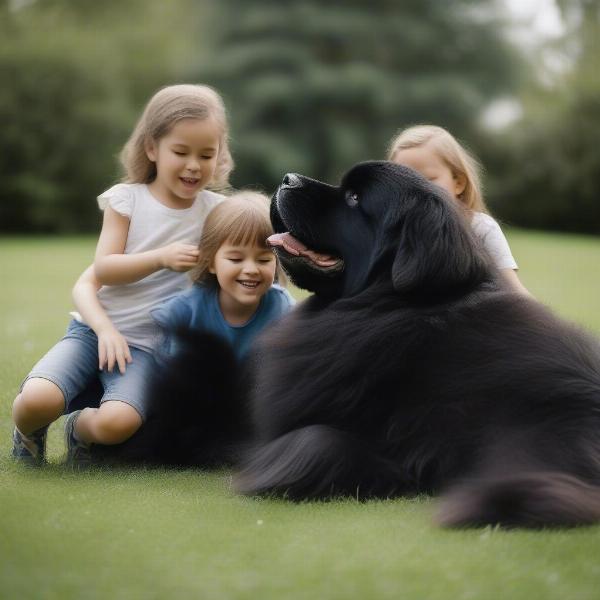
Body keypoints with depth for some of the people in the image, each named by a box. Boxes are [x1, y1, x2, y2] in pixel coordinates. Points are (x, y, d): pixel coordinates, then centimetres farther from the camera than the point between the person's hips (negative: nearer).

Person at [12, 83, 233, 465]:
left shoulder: (215, 209, 2)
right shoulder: (126, 199, 0)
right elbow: (104, 269, -7)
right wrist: (161, 258, -21)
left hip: (146, 344, 0)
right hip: (93, 328, 0)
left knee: (118, 422, -31)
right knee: (37, 400, -27)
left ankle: (81, 429, 8)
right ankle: (28, 432, 12)